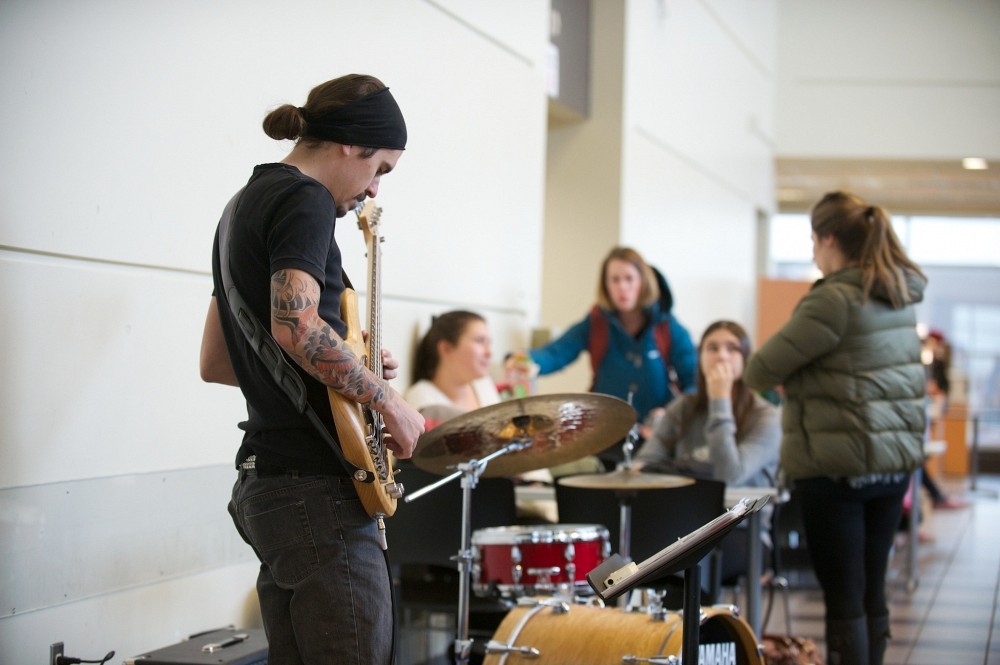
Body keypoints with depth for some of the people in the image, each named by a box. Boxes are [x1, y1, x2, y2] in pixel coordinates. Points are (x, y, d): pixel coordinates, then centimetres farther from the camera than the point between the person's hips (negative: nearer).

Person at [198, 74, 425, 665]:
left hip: (264, 479, 10)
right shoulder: (306, 200, -9)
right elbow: (296, 324, -27)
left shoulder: (244, 205, 20)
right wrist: (387, 400, -15)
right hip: (318, 484, -10)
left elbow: (215, 362, 25)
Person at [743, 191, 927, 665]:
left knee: (844, 599, -3)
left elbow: (761, 371, -15)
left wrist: (750, 372, 7)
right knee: (872, 594, 15)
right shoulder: (900, 297, 9)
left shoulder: (834, 299, -17)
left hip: (837, 468, -8)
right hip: (895, 462, 8)